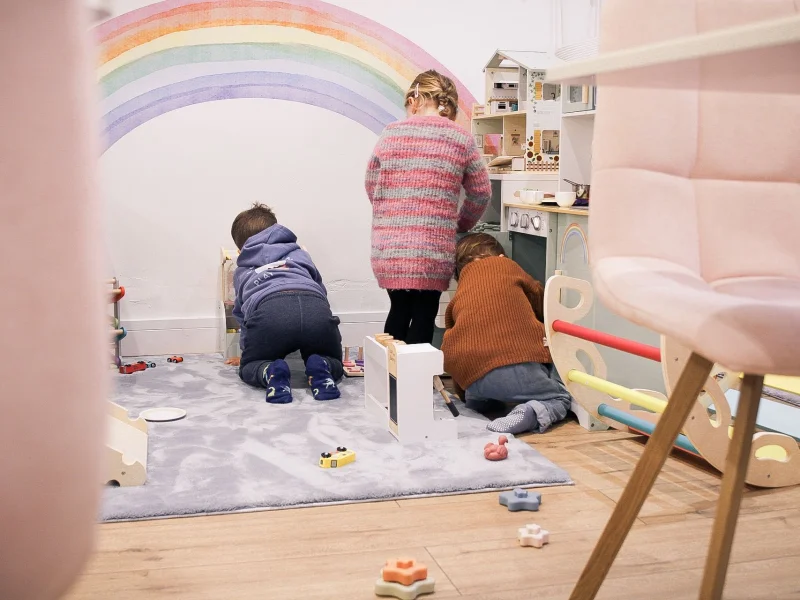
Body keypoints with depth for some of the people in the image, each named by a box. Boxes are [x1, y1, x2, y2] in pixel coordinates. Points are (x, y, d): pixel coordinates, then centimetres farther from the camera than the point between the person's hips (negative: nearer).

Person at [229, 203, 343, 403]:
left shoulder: (241, 271, 39)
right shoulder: (299, 253, 40)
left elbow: (241, 314, 43)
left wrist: (247, 350, 58)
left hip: (268, 309, -1)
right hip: (315, 307, 1)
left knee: (248, 368, 24)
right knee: (334, 365, 26)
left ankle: (270, 373, -11)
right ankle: (321, 369, -10)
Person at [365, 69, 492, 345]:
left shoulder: (390, 134, 5)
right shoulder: (461, 140, 2)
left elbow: (371, 187, 13)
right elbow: (481, 193, 8)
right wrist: (459, 226, 25)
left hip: (388, 247, 3)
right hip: (432, 249, -2)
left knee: (399, 309, 19)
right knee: (424, 315, 9)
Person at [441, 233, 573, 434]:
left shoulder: (457, 298, 27)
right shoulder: (505, 265, 19)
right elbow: (540, 301, 29)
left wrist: (464, 395, 41)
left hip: (470, 379, 5)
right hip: (516, 361, -5)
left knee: (477, 404, 36)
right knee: (561, 397, 14)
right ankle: (534, 412, -15)